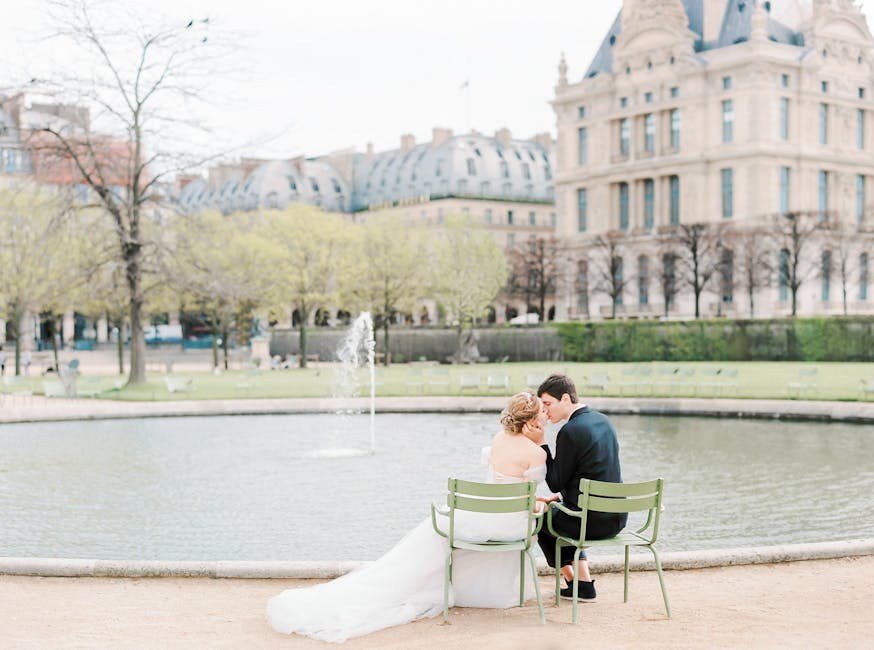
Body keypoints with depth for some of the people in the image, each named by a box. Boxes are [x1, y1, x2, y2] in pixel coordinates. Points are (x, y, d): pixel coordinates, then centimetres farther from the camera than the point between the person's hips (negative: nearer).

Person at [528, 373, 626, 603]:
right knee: (562, 510, 33)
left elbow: (555, 483, -12)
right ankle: (584, 581, 26)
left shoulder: (570, 431, -19)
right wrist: (564, 496, 22)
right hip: (617, 517, 8)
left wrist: (541, 443, -10)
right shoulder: (603, 420, 8)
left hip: (593, 522, -8)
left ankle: (574, 582, 25)